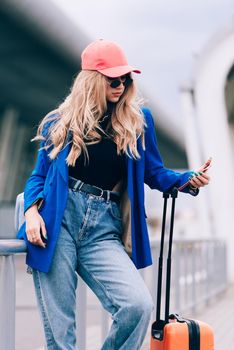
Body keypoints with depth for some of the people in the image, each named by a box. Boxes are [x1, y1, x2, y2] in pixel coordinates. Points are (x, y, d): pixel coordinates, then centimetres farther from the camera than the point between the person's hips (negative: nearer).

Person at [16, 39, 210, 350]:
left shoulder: (138, 120, 10)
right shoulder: (61, 122, 9)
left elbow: (154, 173, 17)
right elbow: (39, 175, 13)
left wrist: (187, 180, -2)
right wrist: (32, 210, -6)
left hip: (104, 230, 1)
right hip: (57, 221, -1)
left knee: (140, 304, -19)